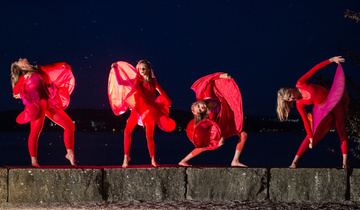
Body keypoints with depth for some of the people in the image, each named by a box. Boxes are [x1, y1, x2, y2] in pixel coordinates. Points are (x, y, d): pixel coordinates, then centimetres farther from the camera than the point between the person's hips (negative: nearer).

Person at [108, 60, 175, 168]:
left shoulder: (153, 82, 4)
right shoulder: (137, 80, 5)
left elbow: (162, 93, 12)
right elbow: (121, 82, 6)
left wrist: (168, 102, 8)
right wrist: (115, 69, 6)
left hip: (149, 110, -1)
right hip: (137, 109, 1)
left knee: (149, 135, -2)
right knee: (127, 131, -14)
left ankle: (153, 160, 8)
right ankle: (126, 157, -7)